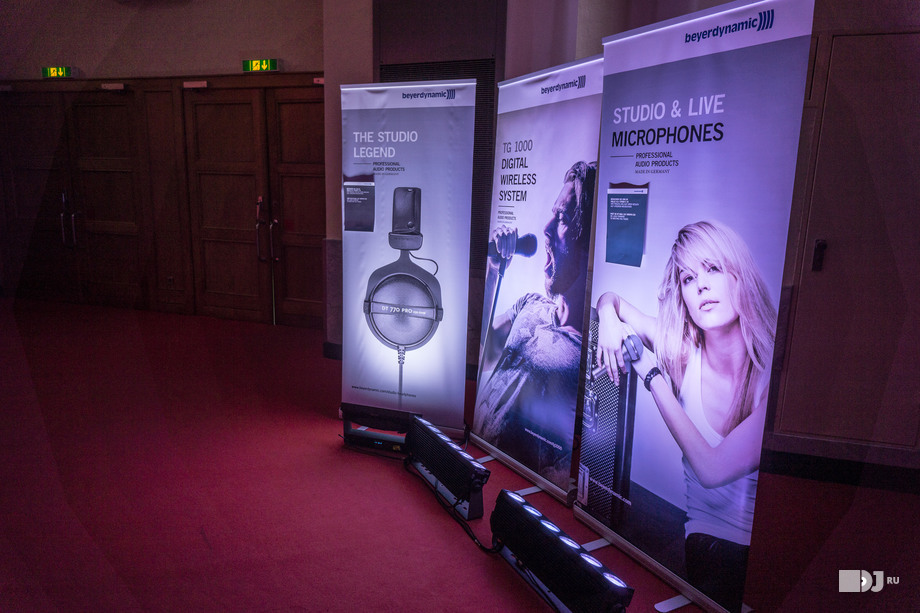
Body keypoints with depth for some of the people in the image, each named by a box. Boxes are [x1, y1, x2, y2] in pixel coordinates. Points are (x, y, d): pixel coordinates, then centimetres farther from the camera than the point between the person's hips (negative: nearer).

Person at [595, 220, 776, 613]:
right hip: (710, 539, 2)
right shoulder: (682, 354, -7)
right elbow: (610, 298, 9)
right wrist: (609, 316, -15)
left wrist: (652, 374, -18)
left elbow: (711, 469, -23)